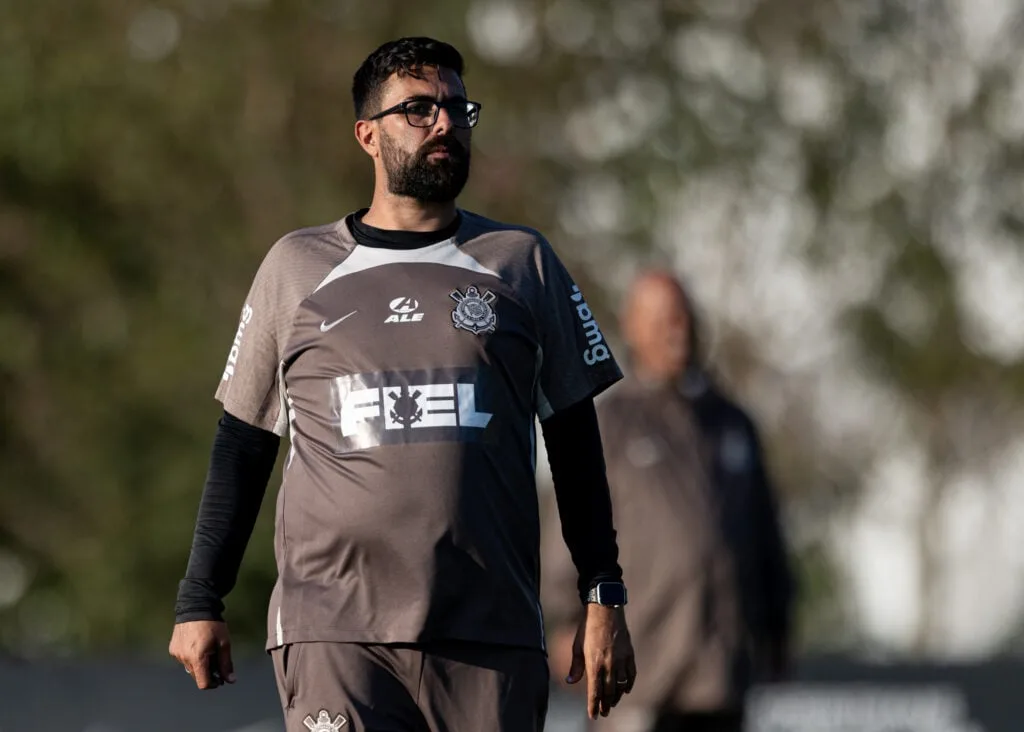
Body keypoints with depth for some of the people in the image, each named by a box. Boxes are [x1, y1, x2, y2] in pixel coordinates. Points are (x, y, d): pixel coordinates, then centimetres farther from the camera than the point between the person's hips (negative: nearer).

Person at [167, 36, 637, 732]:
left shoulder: (522, 261, 13)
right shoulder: (297, 266, 11)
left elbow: (574, 440, 14)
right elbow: (244, 443, 14)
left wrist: (603, 598, 8)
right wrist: (200, 603, 10)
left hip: (493, 640, 1)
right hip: (335, 634, -1)